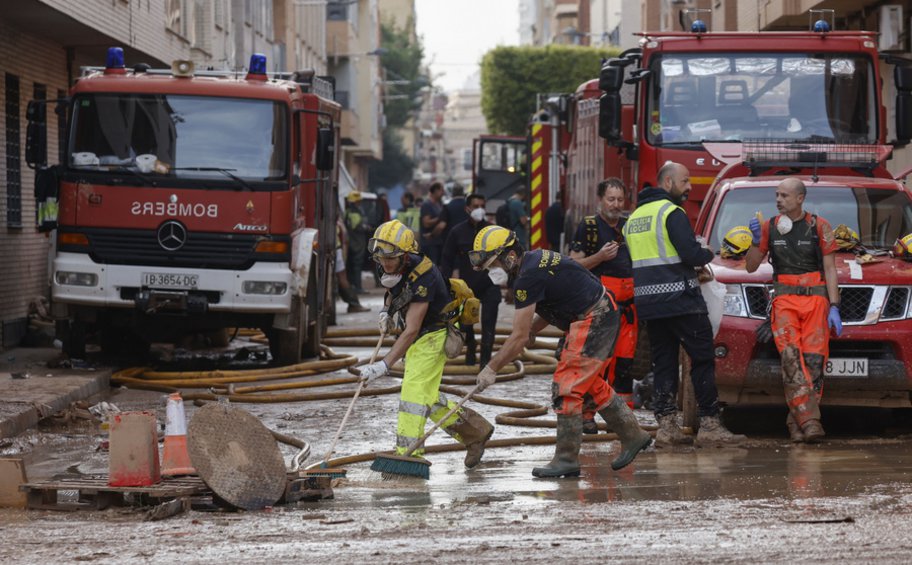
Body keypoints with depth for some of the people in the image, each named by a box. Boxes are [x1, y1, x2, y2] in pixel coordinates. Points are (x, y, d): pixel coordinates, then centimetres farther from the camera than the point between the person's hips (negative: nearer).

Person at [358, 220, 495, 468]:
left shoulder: (421, 278, -33)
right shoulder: (385, 266, -8)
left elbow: (411, 331, -35)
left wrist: (384, 365, -40)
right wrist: (386, 310, -2)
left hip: (433, 334, -9)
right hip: (416, 338, 9)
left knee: (414, 391, -19)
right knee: (427, 397, 14)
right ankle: (474, 431, 28)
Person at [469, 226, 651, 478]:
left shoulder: (528, 277, -21)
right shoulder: (535, 259, 8)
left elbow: (519, 337, -19)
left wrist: (491, 369, -11)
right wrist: (532, 329, 5)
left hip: (592, 321, -10)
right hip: (604, 314, 10)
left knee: (566, 388, -8)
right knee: (591, 384, 22)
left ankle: (567, 459, -3)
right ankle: (633, 436, 33)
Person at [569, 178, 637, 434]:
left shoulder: (628, 226, 19)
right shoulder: (588, 226, 3)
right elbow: (574, 264, -2)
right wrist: (600, 256, -16)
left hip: (627, 302, 5)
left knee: (625, 359, 4)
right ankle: (587, 413, -6)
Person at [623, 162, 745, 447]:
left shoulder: (634, 217, 16)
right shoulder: (671, 212, -10)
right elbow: (691, 254, -18)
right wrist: (708, 254, 4)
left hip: (648, 302, 8)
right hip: (680, 299, -8)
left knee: (663, 362, 9)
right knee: (703, 359, -2)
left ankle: (666, 425, 3)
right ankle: (709, 425, -4)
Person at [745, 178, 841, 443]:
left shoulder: (819, 227, 6)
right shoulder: (769, 227, 11)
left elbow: (830, 270, 5)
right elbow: (751, 267, 13)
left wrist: (834, 307, -3)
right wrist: (756, 240, -5)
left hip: (815, 299, 0)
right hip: (784, 300, 0)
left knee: (814, 359, -9)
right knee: (791, 357, -18)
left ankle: (797, 420, -3)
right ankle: (809, 420, -26)